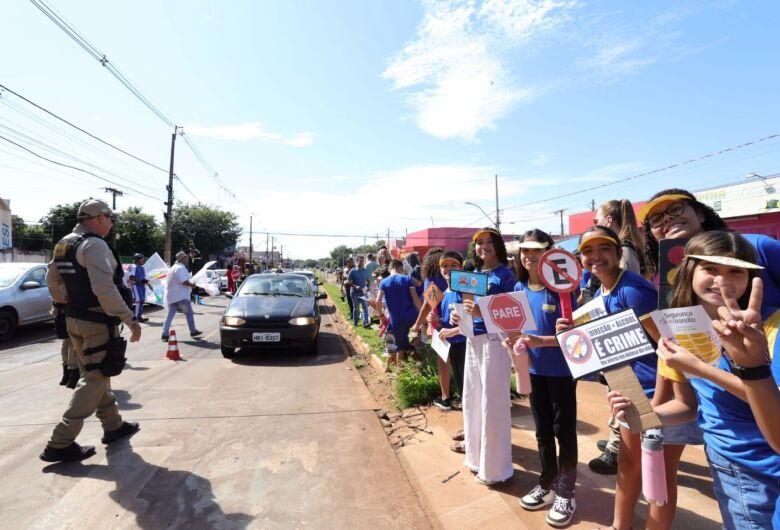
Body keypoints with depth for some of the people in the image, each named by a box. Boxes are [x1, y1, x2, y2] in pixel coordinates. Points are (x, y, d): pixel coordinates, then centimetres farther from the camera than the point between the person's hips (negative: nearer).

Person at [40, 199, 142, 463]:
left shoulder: (63, 244, 12)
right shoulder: (94, 245, -18)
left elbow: (53, 283, 19)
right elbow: (105, 290, -27)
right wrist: (130, 320, -23)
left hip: (75, 320, 10)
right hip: (98, 323, -10)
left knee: (96, 375, 18)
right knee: (94, 380, 0)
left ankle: (113, 425, 31)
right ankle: (60, 444, 4)